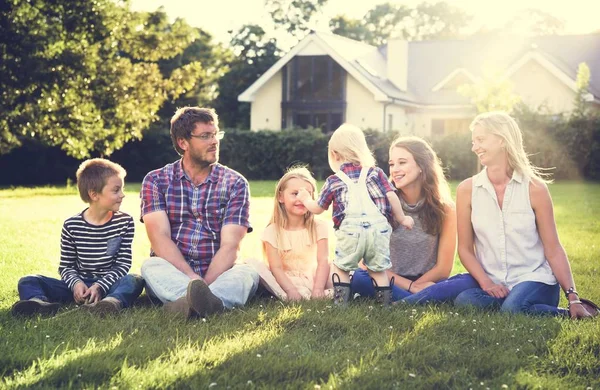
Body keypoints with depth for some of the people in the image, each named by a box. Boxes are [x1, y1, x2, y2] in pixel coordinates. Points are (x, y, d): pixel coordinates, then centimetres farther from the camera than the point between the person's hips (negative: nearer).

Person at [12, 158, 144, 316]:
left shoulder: (125, 222, 2)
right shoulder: (72, 226, 2)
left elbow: (123, 263, -1)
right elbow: (66, 266, 6)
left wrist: (100, 286, -17)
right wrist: (76, 283, -17)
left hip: (109, 284, -1)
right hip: (79, 286, 1)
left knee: (135, 280, -33)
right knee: (28, 282, -16)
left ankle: (112, 302, -64)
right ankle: (38, 302, -51)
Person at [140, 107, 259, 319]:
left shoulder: (235, 184, 4)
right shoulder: (156, 181, 4)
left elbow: (230, 245, -6)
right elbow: (160, 238, -9)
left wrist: (205, 284, -24)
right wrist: (193, 279, -25)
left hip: (217, 275, 0)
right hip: (172, 275, 0)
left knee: (248, 272, -30)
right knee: (151, 267, -31)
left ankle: (186, 302, -57)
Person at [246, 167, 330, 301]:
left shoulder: (319, 227, 1)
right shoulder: (272, 231, -3)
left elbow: (323, 261, -10)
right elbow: (276, 267, -12)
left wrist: (318, 288, -27)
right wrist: (291, 290, -29)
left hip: (311, 280, 1)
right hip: (284, 282, -1)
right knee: (253, 264, -24)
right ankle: (287, 297, -37)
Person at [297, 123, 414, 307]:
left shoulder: (333, 180, 12)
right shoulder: (375, 173, 14)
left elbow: (318, 208, 20)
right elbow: (391, 196, 5)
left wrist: (306, 199, 42)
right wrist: (402, 219, 18)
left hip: (350, 230, -2)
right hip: (378, 229, 2)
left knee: (341, 268, 16)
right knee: (378, 270, 16)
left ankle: (340, 303, 10)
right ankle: (385, 304, 15)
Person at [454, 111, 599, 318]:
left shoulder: (534, 188, -3)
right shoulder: (467, 190, 1)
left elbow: (553, 249, -1)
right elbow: (465, 248, 4)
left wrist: (573, 297, -8)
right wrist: (486, 283, -13)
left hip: (535, 279, -3)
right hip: (493, 287, 3)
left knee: (513, 308, -37)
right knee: (464, 300, -32)